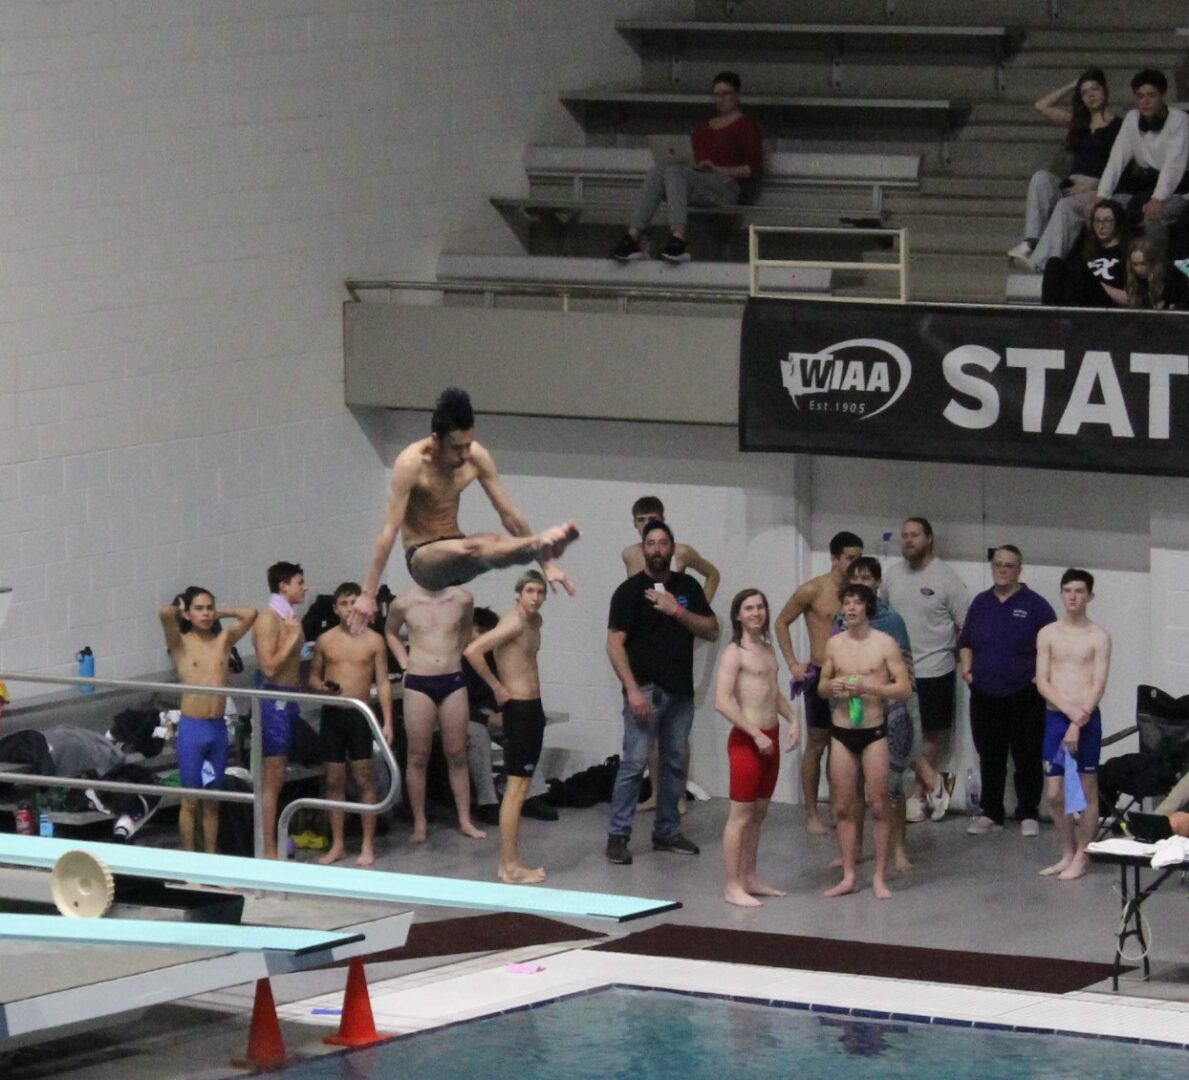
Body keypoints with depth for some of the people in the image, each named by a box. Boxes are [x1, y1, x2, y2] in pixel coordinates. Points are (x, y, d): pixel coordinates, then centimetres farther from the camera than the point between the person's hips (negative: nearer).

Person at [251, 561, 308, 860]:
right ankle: (269, 850, -3)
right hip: (275, 701, -9)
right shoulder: (268, 620, -14)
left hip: (291, 699, 9)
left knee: (280, 776, 13)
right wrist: (293, 639, -17)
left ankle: (276, 840, 20)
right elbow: (269, 667, -22)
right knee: (273, 778, -5)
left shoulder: (290, 619, 12)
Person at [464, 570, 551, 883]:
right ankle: (510, 867, -8)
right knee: (517, 789, -9)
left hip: (533, 707, 10)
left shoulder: (535, 621, 10)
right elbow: (472, 651, -28)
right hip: (518, 708, -10)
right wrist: (497, 687, -18)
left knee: (520, 787, 12)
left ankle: (511, 862, 17)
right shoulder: (513, 623, -17)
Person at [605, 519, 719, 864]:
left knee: (675, 764, 9)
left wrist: (677, 611, -10)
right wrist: (632, 690, -17)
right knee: (634, 762, -10)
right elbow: (615, 644, -9)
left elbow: (712, 631, 4)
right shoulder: (630, 590, -4)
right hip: (646, 690, -5)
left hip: (680, 691, 5)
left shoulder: (687, 587, 10)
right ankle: (617, 835, -7)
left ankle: (667, 832, 18)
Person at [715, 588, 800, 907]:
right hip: (746, 740, -8)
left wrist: (792, 719, 10)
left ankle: (751, 878, 21)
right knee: (740, 815, -6)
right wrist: (756, 734, -20)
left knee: (759, 813, 13)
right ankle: (733, 887, -4)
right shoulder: (734, 653, -11)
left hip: (769, 738, 8)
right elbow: (722, 701, -19)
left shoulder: (768, 649, 13)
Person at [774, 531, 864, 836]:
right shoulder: (813, 590, -7)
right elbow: (782, 623, 2)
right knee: (817, 745, 3)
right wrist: (792, 663, -4)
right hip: (821, 675, -4)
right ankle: (812, 815, 9)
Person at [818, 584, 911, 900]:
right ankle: (848, 877, 13)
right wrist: (830, 686, -9)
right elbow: (821, 687, 15)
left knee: (878, 806, -1)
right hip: (842, 732, 4)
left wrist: (868, 687, -21)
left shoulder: (885, 644, -6)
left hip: (874, 732, -4)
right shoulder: (834, 644, 6)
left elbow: (904, 689, -9)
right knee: (842, 808, 6)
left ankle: (879, 877, 7)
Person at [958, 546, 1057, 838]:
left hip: (1024, 696, -4)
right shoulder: (981, 603, 12)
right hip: (985, 695, 4)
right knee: (990, 757, 9)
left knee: (1027, 757, 0)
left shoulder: (1034, 605, -2)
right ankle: (991, 814, 16)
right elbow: (965, 641, 21)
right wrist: (967, 668, 7)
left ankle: (1028, 815, 8)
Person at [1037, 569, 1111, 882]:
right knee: (1056, 793, 5)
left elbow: (1099, 685, -9)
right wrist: (1070, 711, -13)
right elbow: (1042, 682, 0)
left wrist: (1078, 723, -16)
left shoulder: (1098, 636, -3)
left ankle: (1082, 856, 11)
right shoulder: (1048, 634, 5)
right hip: (1055, 716, 3)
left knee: (1087, 790, 3)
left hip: (1086, 719, -3)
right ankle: (1067, 854, 19)